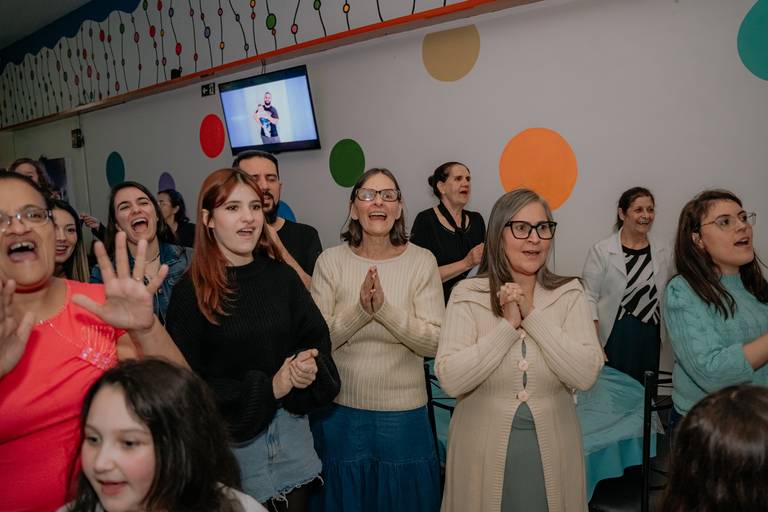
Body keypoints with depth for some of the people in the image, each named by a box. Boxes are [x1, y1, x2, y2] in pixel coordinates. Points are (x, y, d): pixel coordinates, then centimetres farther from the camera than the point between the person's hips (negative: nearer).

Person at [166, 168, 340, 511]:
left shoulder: (282, 277, 0)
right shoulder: (190, 292, -10)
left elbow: (318, 340, 6)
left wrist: (310, 367, -17)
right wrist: (267, 388, -18)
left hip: (292, 433, 4)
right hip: (231, 441, -3)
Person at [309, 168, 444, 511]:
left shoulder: (422, 261, -7)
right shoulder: (330, 260, -5)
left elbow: (434, 343, -13)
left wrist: (384, 308, -26)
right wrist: (360, 309, -25)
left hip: (404, 412, 0)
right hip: (340, 410, 1)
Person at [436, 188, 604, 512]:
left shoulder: (570, 294, -3)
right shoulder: (467, 294, -8)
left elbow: (586, 375, -14)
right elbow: (450, 380, -17)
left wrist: (533, 315, -18)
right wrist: (508, 326, -20)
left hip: (552, 449, 1)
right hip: (483, 449, -1)